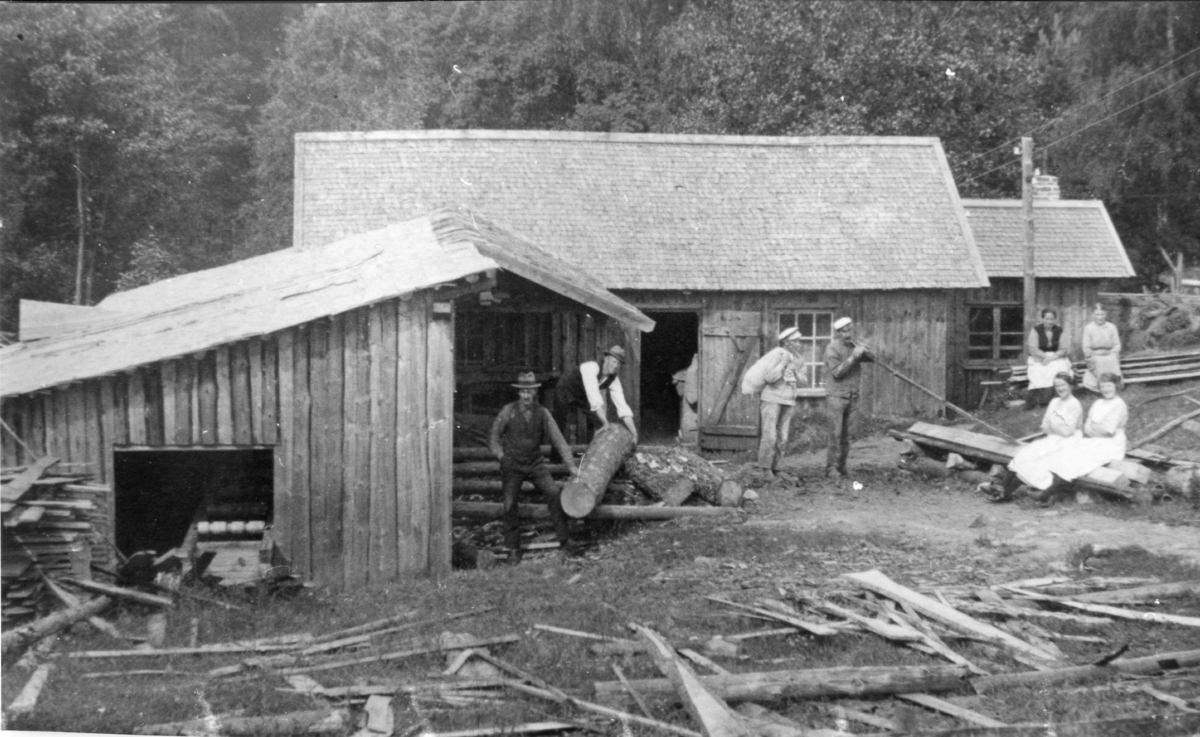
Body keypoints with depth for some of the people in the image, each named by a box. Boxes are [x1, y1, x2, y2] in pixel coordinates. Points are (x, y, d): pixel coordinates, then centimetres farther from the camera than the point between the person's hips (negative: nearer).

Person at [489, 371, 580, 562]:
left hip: (535, 464, 1)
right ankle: (513, 548, 8)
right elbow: (493, 437, 2)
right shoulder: (508, 411, -10)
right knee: (510, 506, -7)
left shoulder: (543, 413, -5)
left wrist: (571, 465, -11)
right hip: (512, 465, -1)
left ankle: (564, 539, 0)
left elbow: (559, 440, -5)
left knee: (554, 495, -12)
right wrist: (501, 457, -9)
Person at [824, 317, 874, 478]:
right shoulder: (832, 348, -7)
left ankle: (841, 466, 7)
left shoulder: (853, 347, 14)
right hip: (836, 396, -6)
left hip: (851, 396, 6)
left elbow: (857, 372, 19)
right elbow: (837, 372, -15)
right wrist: (853, 357, -20)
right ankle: (831, 467, -9)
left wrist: (862, 357, 1)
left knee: (846, 434, 4)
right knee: (836, 432, -11)